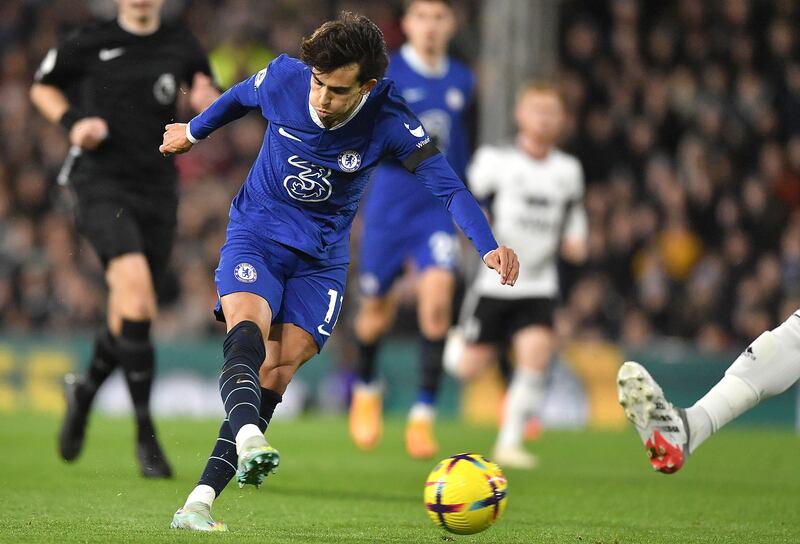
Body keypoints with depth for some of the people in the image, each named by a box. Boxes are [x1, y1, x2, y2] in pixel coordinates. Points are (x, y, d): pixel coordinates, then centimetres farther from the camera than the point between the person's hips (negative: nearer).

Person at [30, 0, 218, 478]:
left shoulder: (182, 46, 9)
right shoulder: (89, 43, 2)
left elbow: (208, 100, 22)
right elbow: (42, 87, 16)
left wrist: (207, 101, -3)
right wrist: (72, 122, -3)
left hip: (157, 186, 4)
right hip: (102, 183, -4)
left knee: (132, 316, 7)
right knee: (134, 282, -26)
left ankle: (86, 388, 41)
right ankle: (146, 433, -24)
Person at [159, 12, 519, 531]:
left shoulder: (388, 120, -19)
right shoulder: (283, 78, -14)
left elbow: (449, 186, -25)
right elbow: (240, 97, 10)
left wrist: (489, 246, -41)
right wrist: (193, 132, 28)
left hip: (322, 257, 0)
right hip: (255, 235, 0)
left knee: (277, 372, -13)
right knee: (248, 327, -30)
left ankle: (202, 498, -13)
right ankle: (247, 437, -57)